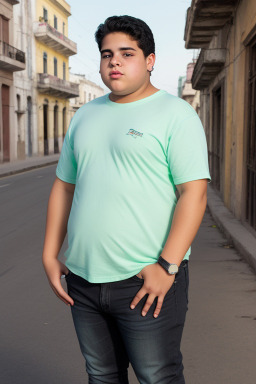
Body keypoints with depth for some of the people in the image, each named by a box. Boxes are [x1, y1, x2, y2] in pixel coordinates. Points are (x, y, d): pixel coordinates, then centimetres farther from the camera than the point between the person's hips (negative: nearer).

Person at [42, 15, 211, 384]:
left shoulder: (175, 114, -5)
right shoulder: (85, 115, 13)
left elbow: (194, 193, -13)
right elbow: (64, 187, 16)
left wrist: (167, 266, -20)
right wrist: (50, 255, 9)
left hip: (147, 281, -5)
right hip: (83, 278, 6)